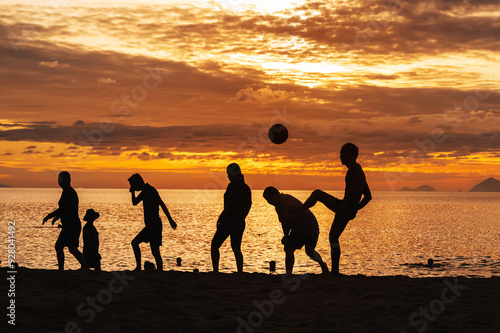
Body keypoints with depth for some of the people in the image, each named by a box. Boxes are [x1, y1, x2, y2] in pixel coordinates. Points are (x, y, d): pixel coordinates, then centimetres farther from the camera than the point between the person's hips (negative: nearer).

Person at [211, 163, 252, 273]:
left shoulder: (232, 186, -15)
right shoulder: (246, 188, 9)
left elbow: (229, 204, -21)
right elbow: (248, 206, 17)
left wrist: (220, 218, -14)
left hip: (229, 221, -7)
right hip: (240, 222, 7)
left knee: (214, 245, 5)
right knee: (236, 248, 14)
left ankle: (215, 271, -2)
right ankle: (240, 272, 6)